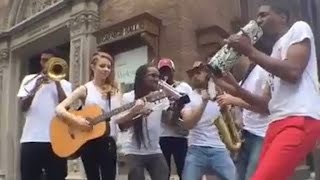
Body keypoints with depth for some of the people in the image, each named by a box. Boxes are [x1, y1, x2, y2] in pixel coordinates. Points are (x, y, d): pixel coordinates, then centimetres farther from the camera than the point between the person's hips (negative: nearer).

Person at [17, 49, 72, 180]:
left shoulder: (64, 84, 10)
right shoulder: (29, 80, 12)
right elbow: (23, 107, 1)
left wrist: (57, 82, -7)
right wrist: (36, 87, -12)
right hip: (31, 139, 1)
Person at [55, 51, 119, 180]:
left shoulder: (114, 91, 8)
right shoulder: (85, 89, 0)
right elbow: (59, 109, -6)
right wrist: (76, 120, -21)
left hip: (108, 141, 2)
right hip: (89, 141, -2)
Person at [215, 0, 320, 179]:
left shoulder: (299, 28, 7)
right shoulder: (276, 50, 28)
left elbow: (293, 72, -13)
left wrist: (250, 51, -7)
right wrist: (235, 88, 13)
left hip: (300, 120, -9)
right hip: (278, 124, 9)